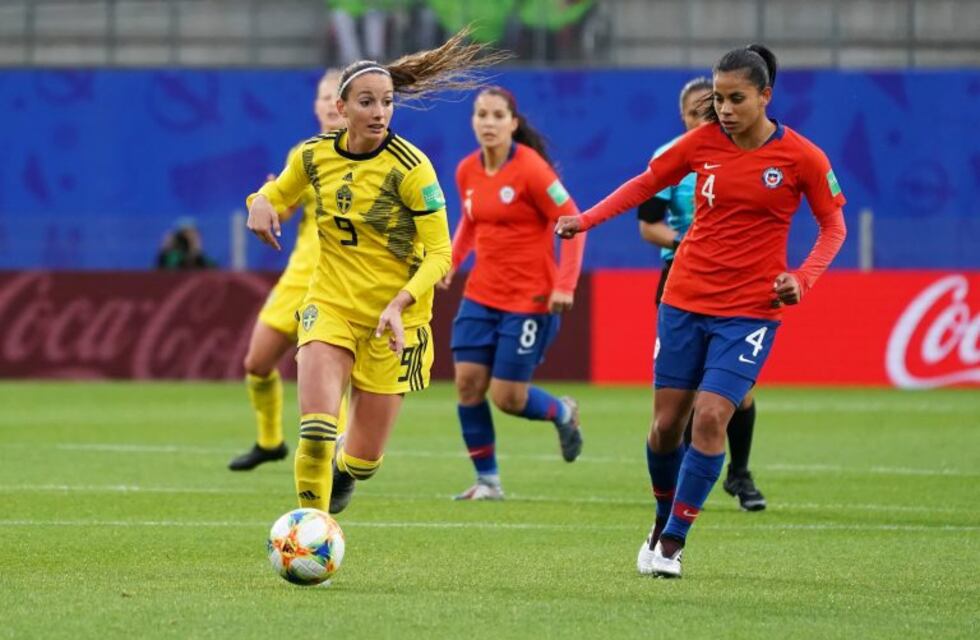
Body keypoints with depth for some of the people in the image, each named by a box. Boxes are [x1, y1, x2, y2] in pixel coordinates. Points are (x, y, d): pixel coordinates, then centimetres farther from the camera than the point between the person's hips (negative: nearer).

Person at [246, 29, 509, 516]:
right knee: (316, 429, -21)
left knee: (364, 456, 4)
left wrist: (400, 304, -27)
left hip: (395, 316, -2)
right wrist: (261, 203, -7)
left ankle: (343, 470, 42)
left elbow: (440, 253, -13)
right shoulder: (314, 156, -3)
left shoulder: (410, 167, -16)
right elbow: (277, 195, 17)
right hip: (330, 304, 2)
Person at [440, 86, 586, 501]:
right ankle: (487, 479, 10)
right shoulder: (467, 171, 3)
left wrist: (565, 285, -19)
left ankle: (562, 413, 28)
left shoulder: (531, 169, -16)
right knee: (468, 381, -3)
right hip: (481, 295, 6)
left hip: (530, 299, -6)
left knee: (507, 397, -6)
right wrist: (452, 260, 4)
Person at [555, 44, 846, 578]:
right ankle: (664, 519, 28)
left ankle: (672, 542, -7)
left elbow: (833, 225, 4)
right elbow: (646, 183, 13)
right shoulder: (702, 142, -1)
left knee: (710, 417, -16)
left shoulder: (802, 157, -8)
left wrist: (802, 278, -11)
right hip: (684, 300, 3)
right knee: (667, 422, 3)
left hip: (750, 309, -3)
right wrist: (586, 219, 2)